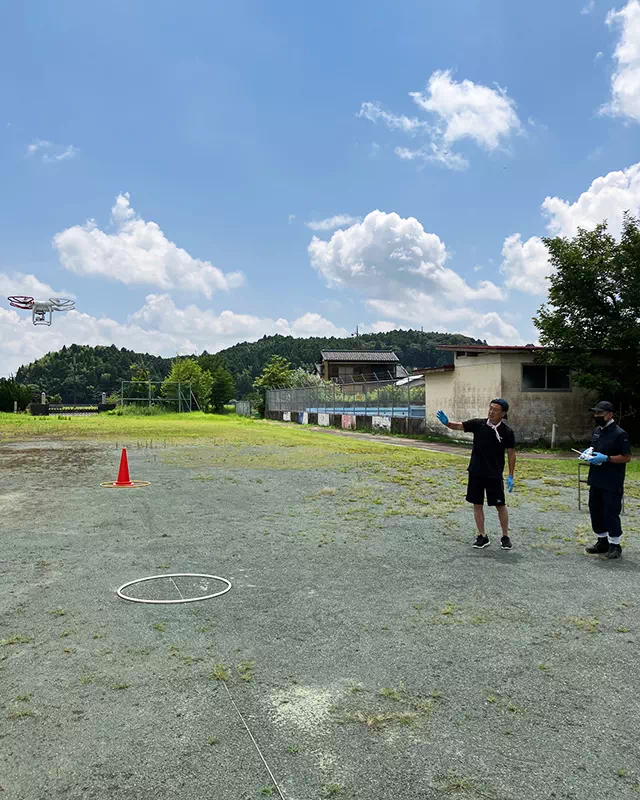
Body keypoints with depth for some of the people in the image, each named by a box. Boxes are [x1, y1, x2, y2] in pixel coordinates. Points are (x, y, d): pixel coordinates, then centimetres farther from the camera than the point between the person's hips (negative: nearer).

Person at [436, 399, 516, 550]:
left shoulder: (507, 432, -9)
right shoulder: (478, 424, -3)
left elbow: (511, 454, -3)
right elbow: (458, 426, -3)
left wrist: (511, 476, -4)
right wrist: (447, 422, -26)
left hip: (494, 475, -3)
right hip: (476, 472, 3)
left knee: (500, 505, 6)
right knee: (477, 504, 8)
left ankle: (505, 536, 24)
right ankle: (482, 536, 20)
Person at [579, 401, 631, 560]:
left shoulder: (619, 434, -14)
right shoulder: (597, 431, 11)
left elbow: (627, 457, -15)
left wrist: (606, 458, -23)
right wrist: (589, 452, 2)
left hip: (612, 483, -8)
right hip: (596, 480, 8)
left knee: (611, 513, -3)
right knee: (595, 510, 14)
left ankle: (615, 545, 11)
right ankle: (602, 542, 27)